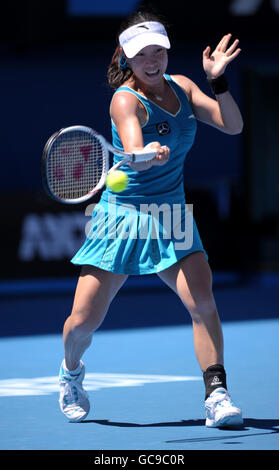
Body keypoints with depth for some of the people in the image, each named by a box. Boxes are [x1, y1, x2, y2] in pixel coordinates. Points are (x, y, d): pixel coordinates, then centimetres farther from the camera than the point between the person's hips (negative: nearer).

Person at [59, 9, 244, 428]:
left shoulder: (181, 87, 4)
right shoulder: (126, 100, -15)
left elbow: (233, 125, 0)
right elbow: (134, 155, -32)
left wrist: (218, 81, -15)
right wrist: (149, 154, -55)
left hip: (171, 219, 4)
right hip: (122, 216, -4)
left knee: (203, 302, -21)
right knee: (83, 321, -3)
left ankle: (216, 396, -16)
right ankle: (71, 372, 30)